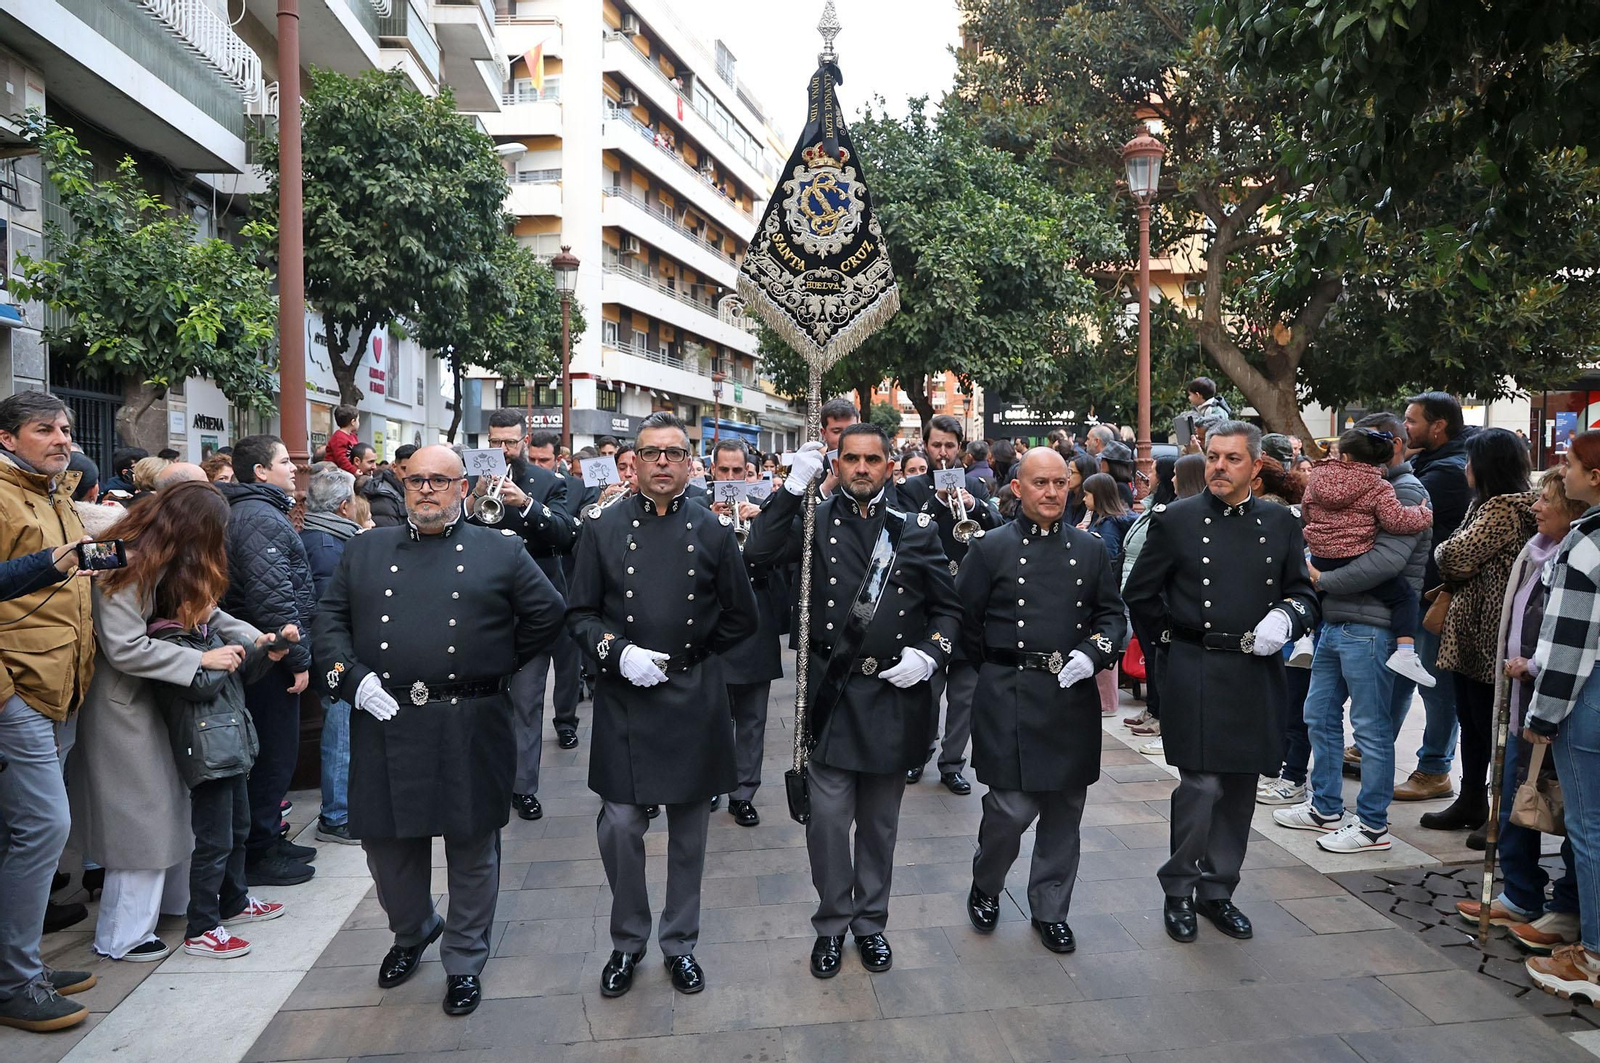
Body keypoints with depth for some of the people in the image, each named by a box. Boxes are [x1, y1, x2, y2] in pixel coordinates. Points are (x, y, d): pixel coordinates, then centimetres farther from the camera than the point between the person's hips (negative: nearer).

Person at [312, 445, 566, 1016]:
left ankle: (464, 962, 26)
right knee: (387, 841, 13)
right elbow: (328, 619, 8)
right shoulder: (365, 550, 12)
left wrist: (498, 664, 3)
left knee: (472, 848, 7)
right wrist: (351, 676, -6)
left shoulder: (502, 551, 4)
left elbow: (547, 613, 4)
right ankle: (411, 932, 42)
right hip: (385, 724, 3)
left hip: (471, 729, -2)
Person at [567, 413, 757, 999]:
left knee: (688, 830, 10)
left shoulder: (714, 532, 3)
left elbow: (740, 616, 9)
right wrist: (617, 652, -12)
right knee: (620, 827, 0)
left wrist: (693, 654, 5)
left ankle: (680, 943, 28)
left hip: (694, 701, 1)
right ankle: (627, 941, 23)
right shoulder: (603, 529, 2)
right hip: (623, 700, 0)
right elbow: (579, 613, 4)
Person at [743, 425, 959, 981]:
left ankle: (870, 921, 33)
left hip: (894, 695, 1)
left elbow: (948, 608, 9)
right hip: (830, 693, -1)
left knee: (879, 822, 14)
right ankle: (832, 924, 23)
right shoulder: (816, 521, 3)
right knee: (828, 816, 1)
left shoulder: (917, 529, 5)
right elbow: (758, 553, -14)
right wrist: (792, 487, -17)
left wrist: (929, 653, -8)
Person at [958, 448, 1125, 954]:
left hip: (1073, 699, 4)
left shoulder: (1090, 549, 9)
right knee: (1012, 807, -6)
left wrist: (1092, 654, -6)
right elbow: (964, 622, 2)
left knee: (1064, 810, 11)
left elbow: (1112, 613, 12)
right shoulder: (991, 549, -1)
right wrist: (1003, 670, 5)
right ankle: (985, 888, 24)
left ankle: (1050, 910, 28)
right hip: (1009, 701, -3)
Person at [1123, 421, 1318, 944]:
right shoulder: (1175, 520, -2)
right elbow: (1139, 596, 5)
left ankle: (1217, 891, 28)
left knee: (1239, 791, 12)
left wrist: (1286, 617, -8)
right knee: (1201, 786, -7)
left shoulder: (1282, 524, 6)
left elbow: (1304, 593, 12)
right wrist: (1180, 632, 3)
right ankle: (1179, 890, 13)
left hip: (1257, 678, 4)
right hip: (1195, 677, -3)